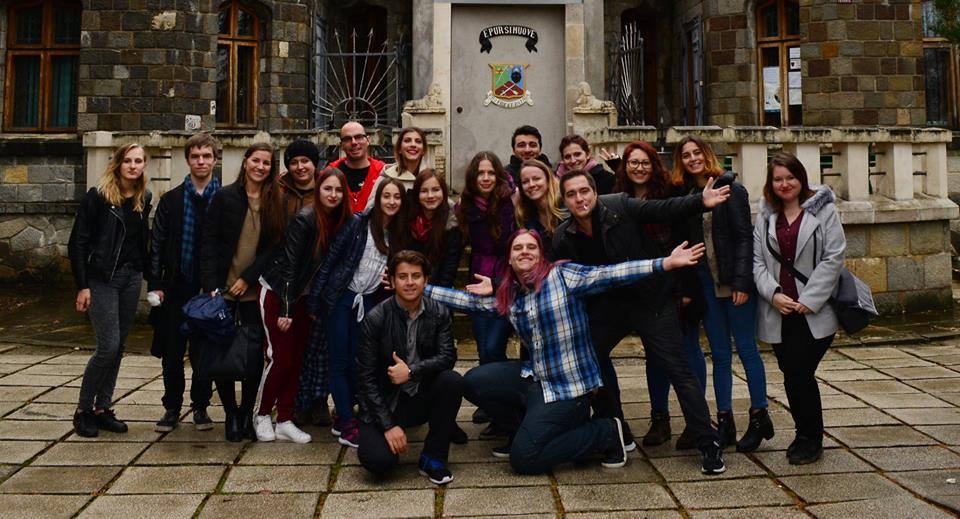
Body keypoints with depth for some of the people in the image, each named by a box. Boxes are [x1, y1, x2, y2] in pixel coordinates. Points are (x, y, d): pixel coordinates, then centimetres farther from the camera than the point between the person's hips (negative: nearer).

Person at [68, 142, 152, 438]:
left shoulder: (144, 198, 8)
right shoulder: (98, 196, -8)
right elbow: (77, 243, -8)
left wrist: (147, 275, 8)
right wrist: (82, 286, -13)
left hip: (131, 278, 5)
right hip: (102, 279, -5)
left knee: (118, 346, 8)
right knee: (109, 345, -11)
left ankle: (102, 408, 18)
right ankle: (83, 409, 6)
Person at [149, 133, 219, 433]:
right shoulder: (171, 200, 5)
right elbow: (157, 244, 6)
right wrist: (155, 284, -1)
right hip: (177, 288, 1)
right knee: (172, 353, 6)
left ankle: (200, 407, 20)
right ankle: (172, 408, 19)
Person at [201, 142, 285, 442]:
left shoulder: (275, 204, 4)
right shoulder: (224, 197, 0)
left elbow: (275, 246, -1)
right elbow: (209, 244, -2)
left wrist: (248, 278, -9)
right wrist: (211, 287, -10)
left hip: (255, 290, 1)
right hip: (223, 288, -1)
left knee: (255, 354, 0)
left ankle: (247, 412, 18)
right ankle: (231, 413, 17)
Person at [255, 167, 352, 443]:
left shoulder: (340, 222, -2)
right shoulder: (304, 219, -20)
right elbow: (289, 265, -19)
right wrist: (285, 310, -18)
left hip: (301, 297, 6)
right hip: (277, 293, -6)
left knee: (296, 360, 6)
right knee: (280, 358, -5)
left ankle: (285, 421, 14)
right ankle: (262, 415, 14)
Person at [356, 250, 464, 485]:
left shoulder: (438, 313, -2)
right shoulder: (376, 318, -11)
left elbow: (447, 356, -12)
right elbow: (366, 377, -11)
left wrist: (411, 371, -28)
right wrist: (389, 424, -17)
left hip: (422, 399, 3)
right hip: (384, 403, -3)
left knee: (453, 380, -27)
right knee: (379, 461, -26)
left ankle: (433, 458, -10)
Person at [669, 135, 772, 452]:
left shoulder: (730, 189, -5)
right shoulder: (684, 196, 9)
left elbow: (744, 237, -9)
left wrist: (742, 282, -15)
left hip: (734, 283, -4)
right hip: (705, 285, 4)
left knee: (746, 349, 2)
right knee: (720, 355, 8)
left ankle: (759, 417, 13)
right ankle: (725, 422, 14)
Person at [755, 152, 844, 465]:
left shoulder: (823, 210, 0)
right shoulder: (766, 215, 11)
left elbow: (834, 257, -6)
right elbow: (757, 260, 7)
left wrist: (809, 300, -11)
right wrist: (773, 294, -9)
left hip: (815, 312, -4)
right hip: (778, 312, 4)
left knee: (799, 374, -8)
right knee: (793, 376, 8)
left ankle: (810, 439, 11)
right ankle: (807, 436, 25)